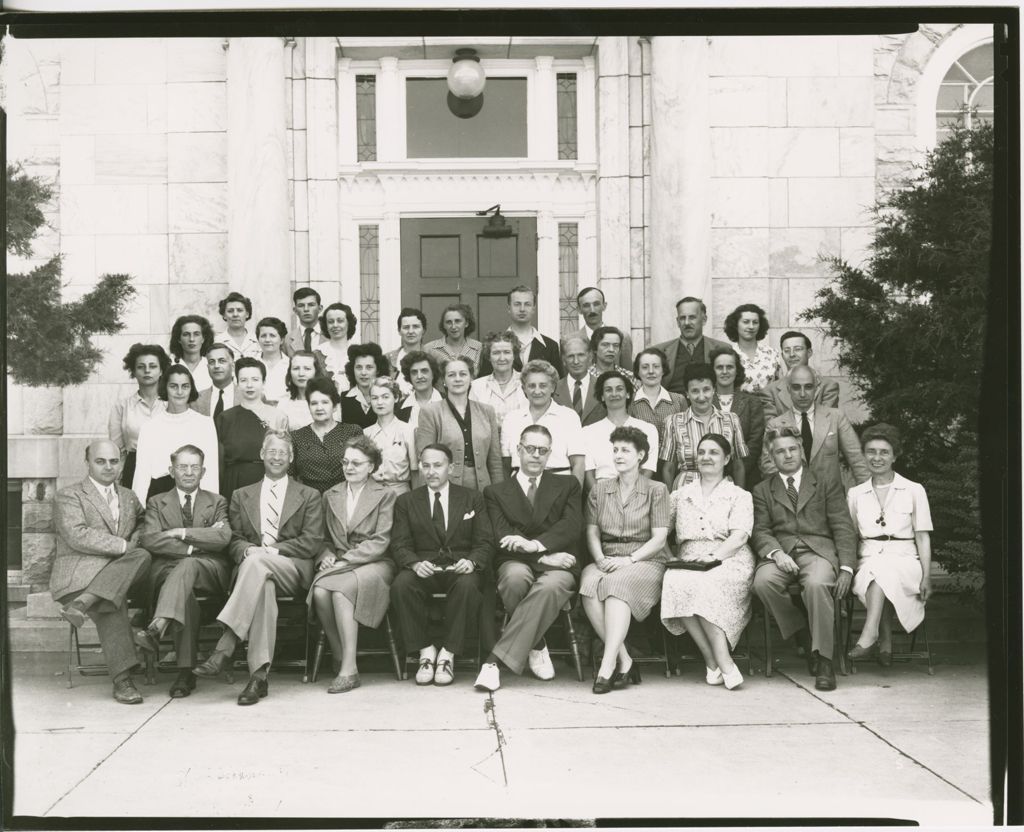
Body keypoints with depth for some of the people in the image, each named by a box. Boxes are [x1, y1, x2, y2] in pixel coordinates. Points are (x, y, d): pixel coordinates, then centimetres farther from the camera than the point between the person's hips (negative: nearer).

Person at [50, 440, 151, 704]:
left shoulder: (129, 498, 25)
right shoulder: (68, 496, 4)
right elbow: (76, 536, -12)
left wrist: (136, 541, 8)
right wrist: (122, 546, -17)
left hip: (119, 572, 5)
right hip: (77, 573, -5)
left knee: (142, 555, -30)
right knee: (113, 603, -34)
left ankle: (81, 604, -39)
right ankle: (122, 681, -37)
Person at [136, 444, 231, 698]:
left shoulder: (217, 502, 20)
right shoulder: (157, 503, 19)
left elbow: (223, 538, -2)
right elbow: (149, 540, -1)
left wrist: (181, 533, -7)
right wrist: (195, 545, -10)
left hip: (210, 572, 0)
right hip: (168, 570, 0)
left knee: (188, 565, -37)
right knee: (186, 593, -37)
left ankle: (157, 628, -56)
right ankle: (186, 672, -42)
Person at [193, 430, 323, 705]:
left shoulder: (308, 496, 16)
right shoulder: (241, 496, 24)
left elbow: (313, 543, 4)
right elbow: (233, 540, 16)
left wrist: (274, 550, -10)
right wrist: (248, 549, -9)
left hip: (293, 571, -1)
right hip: (251, 564, 2)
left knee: (257, 563, -38)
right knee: (263, 584, -38)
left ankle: (223, 649, -44)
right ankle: (259, 676, -44)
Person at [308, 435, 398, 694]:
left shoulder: (386, 495, 5)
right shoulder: (331, 496, 20)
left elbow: (380, 541, -6)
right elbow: (325, 539, 21)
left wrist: (344, 560, -14)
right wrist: (327, 556, -3)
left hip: (374, 564, -4)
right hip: (339, 565, 4)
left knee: (340, 590, -35)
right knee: (319, 592, -31)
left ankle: (349, 669, -34)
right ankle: (339, 659, -19)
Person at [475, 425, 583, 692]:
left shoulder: (567, 485, 20)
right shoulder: (496, 492, 18)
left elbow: (573, 525, 1)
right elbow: (502, 538, 2)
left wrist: (537, 544, -16)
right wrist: (544, 558, -12)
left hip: (558, 566, 0)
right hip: (517, 563, 0)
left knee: (551, 585, -37)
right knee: (515, 577, -37)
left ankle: (496, 660, -34)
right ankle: (536, 647, -14)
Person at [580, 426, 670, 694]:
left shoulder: (656, 490, 7)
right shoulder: (599, 489, 17)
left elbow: (659, 538, -2)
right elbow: (592, 532, 11)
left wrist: (629, 560, -15)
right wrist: (600, 558, -10)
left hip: (645, 562, -3)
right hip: (605, 562, 3)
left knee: (618, 583, -37)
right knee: (590, 583, -33)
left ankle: (607, 666, -41)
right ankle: (624, 662, -30)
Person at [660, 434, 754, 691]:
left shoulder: (739, 496, 12)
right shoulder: (680, 495, 22)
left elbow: (739, 536, -3)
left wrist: (713, 556, -18)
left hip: (729, 562, -3)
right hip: (688, 562, 3)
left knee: (703, 585, -36)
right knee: (675, 581, -33)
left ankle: (715, 664, -32)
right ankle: (723, 665, -29)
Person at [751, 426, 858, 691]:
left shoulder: (827, 485, 17)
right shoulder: (762, 491, 20)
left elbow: (843, 529, 7)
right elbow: (760, 530, 7)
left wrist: (846, 568, -8)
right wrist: (776, 553, -16)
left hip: (818, 550, -1)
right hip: (780, 552, 2)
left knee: (817, 583, -36)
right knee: (763, 582, -32)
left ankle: (823, 661, -25)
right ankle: (804, 637, -11)